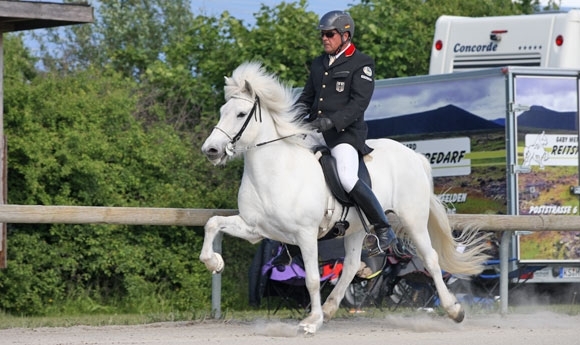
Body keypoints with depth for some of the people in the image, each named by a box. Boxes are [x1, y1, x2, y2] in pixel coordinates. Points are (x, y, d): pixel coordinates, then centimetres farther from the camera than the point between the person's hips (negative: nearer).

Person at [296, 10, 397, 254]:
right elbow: (307, 97, 22)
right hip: (316, 133, 8)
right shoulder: (318, 64, 18)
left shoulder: (362, 65, -5)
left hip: (346, 133, -8)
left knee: (348, 180, -27)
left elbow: (358, 104, -15)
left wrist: (330, 121, -27)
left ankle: (384, 231, -16)